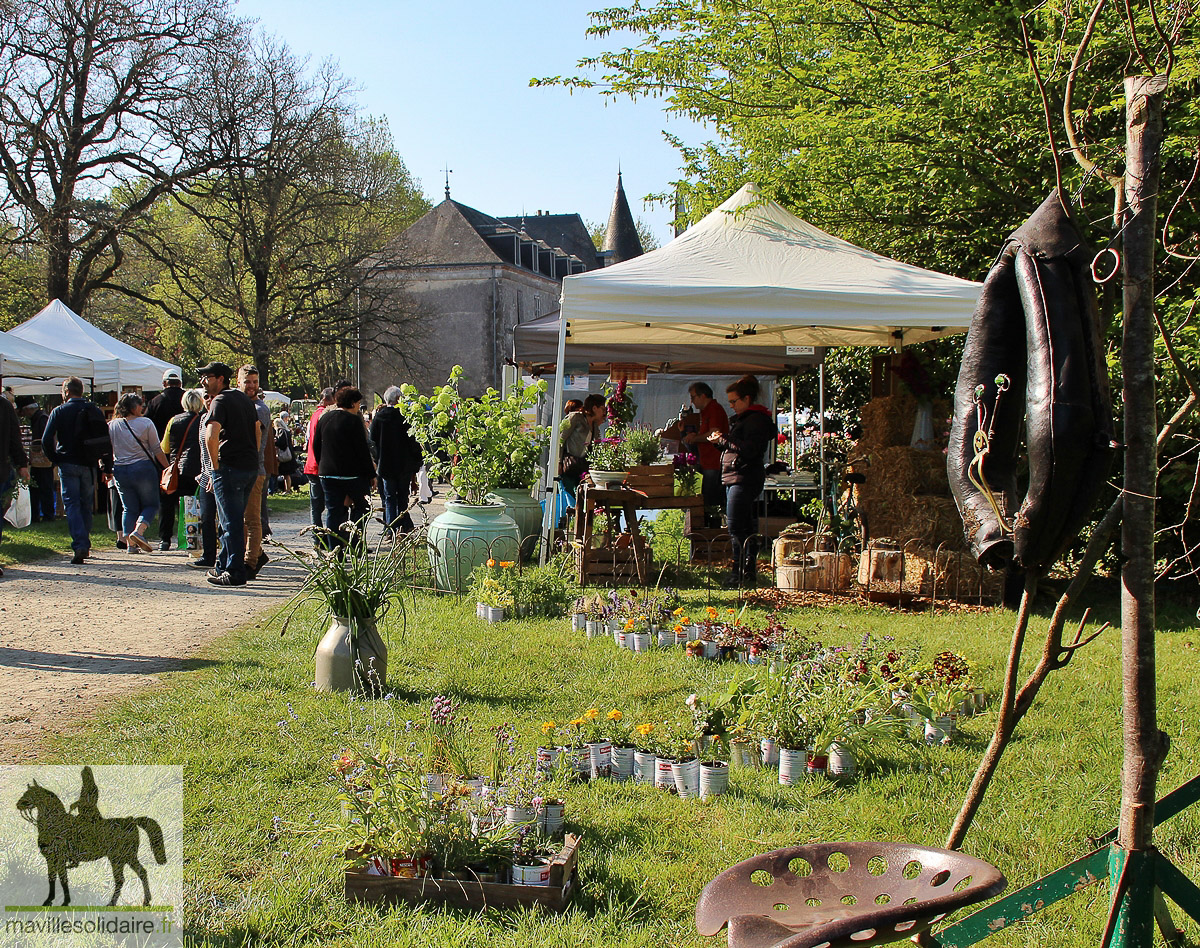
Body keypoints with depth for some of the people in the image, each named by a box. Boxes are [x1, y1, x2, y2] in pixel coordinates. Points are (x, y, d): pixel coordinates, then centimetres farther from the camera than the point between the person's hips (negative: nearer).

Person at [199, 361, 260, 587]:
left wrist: (216, 465, -13)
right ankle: (224, 566, 25)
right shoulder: (244, 399, 17)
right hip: (251, 467, 8)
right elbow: (257, 430, 21)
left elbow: (211, 435, -23)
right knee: (234, 519, 17)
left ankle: (235, 572, -2)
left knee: (231, 522, -4)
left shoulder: (221, 401, -10)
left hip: (230, 467, -8)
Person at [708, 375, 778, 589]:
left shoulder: (756, 420, -11)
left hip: (745, 480, -10)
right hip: (735, 479, 10)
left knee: (736, 527, -12)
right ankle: (749, 573, 15)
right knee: (747, 528, 11)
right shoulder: (741, 418, 21)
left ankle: (741, 574, -9)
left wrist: (722, 440, -15)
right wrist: (720, 439, 6)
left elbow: (748, 449, -22)